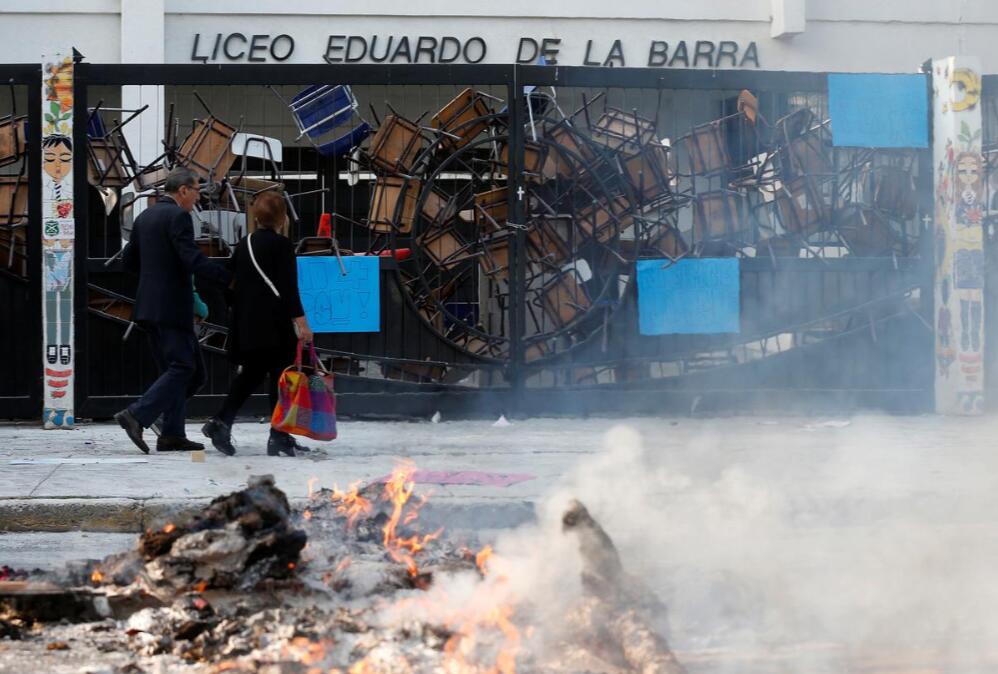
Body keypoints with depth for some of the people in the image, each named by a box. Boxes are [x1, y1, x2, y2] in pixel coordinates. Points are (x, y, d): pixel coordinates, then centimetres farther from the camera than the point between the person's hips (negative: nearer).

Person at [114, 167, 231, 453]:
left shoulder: (145, 217, 15)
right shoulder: (178, 216, -12)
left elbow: (129, 260, 20)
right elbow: (193, 260, -22)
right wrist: (230, 277, -19)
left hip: (149, 306, 9)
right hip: (172, 307, -9)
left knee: (172, 369, 13)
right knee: (183, 368, -7)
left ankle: (172, 435, 10)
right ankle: (136, 416, -16)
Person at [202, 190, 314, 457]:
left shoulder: (244, 245, 12)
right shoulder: (281, 245, -9)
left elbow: (231, 282, 17)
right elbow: (288, 287, -15)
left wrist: (237, 313, 28)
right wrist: (301, 322, -15)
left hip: (246, 324, 7)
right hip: (274, 324, -7)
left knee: (250, 374, 15)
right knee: (280, 375, 0)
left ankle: (221, 422, 0)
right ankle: (279, 437, 0)